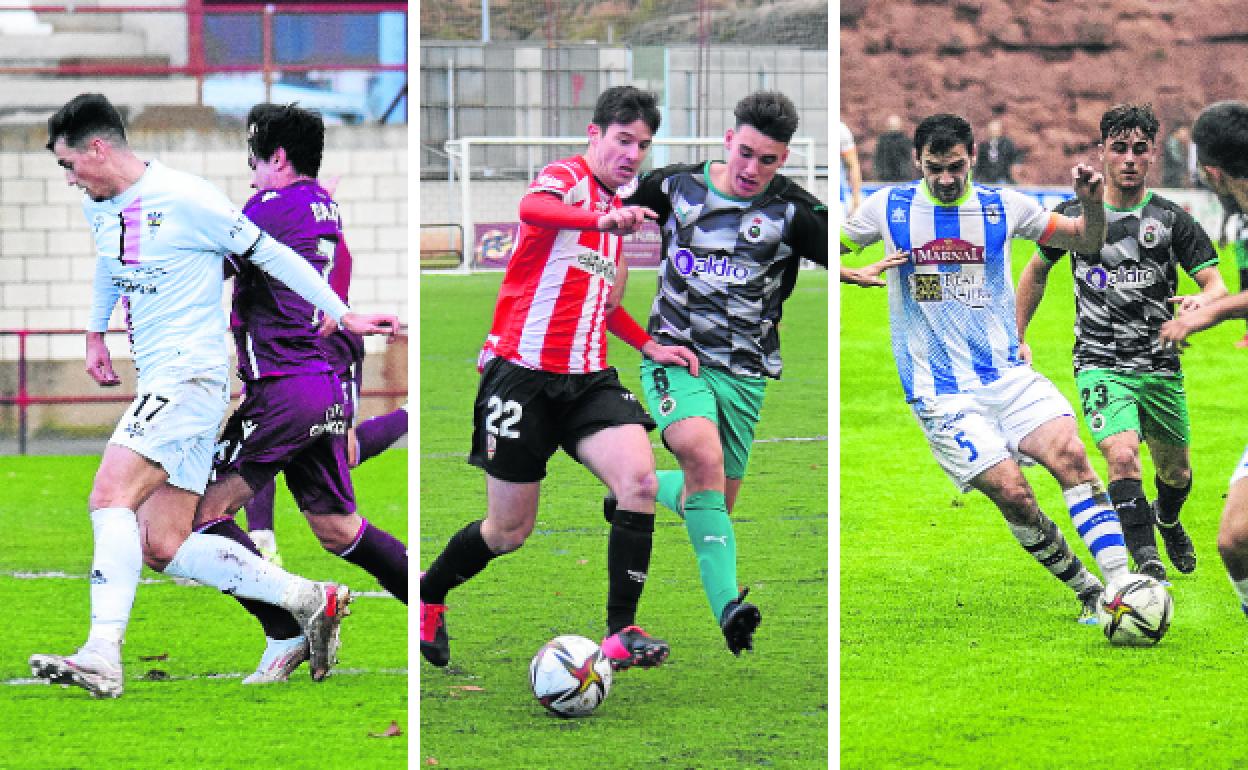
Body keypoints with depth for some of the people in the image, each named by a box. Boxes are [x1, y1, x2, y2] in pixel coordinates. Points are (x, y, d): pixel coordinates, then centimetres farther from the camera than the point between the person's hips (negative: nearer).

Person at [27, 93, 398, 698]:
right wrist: (96, 334, 35)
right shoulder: (99, 208, 13)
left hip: (190, 372, -9)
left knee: (111, 496, -23)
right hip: (160, 384, 9)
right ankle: (310, 599, 6)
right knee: (161, 548, 1)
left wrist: (344, 317, -2)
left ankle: (102, 657, -30)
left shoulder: (183, 199, -12)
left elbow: (269, 253, -6)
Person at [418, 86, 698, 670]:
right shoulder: (566, 177, -6)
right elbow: (532, 207, -34)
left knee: (639, 479, -20)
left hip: (587, 379, 6)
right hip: (522, 372, -6)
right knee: (509, 530, 3)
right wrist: (603, 219, -51)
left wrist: (649, 346, 20)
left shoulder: (618, 209, 18)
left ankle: (621, 633, -15)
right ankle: (428, 596, 32)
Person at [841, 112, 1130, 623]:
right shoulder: (888, 207, 1)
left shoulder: (1003, 207, 6)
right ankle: (1088, 593, 1)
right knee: (1011, 492, -17)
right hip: (941, 394, -2)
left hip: (1008, 374, 2)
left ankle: (1121, 582, -24)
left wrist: (1092, 203, -6)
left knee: (1069, 453, -22)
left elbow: (1088, 242, 15)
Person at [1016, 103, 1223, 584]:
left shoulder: (1172, 219, -1)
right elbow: (1036, 272, 18)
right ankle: (1146, 562, -21)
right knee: (1123, 455, -26)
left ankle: (1167, 520, 52)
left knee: (1176, 472, 16)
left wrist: (1203, 300, -29)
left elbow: (1216, 284, -5)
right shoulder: (1074, 216, 1)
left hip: (1161, 368, 2)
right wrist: (1017, 338, 16)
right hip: (1100, 367, -2)